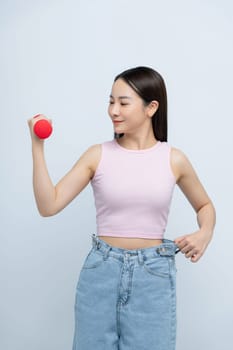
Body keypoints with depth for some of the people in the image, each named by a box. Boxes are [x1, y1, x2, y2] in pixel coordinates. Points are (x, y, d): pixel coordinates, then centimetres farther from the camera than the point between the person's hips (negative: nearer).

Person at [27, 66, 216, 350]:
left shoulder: (174, 159, -1)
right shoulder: (98, 155, -2)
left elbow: (204, 205, 15)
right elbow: (48, 206, -8)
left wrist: (205, 233, -6)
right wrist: (37, 146, -14)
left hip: (153, 274, 0)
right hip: (101, 271, 0)